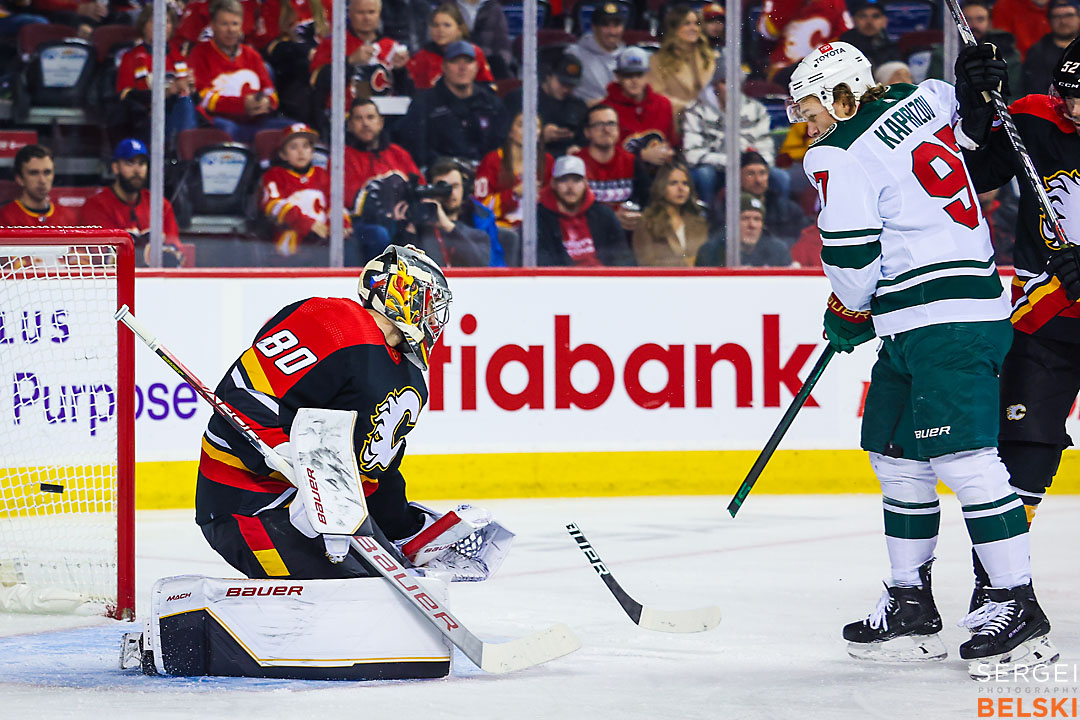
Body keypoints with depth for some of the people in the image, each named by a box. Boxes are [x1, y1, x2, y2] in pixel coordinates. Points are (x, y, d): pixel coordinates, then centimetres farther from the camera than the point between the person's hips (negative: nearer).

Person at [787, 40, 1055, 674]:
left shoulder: (842, 157, -10)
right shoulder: (924, 100, 13)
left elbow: (852, 259, -11)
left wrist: (846, 316, 6)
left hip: (947, 322, -10)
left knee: (962, 456, -14)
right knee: (897, 455, 13)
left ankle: (1019, 609, -16)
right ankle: (912, 609, 18)